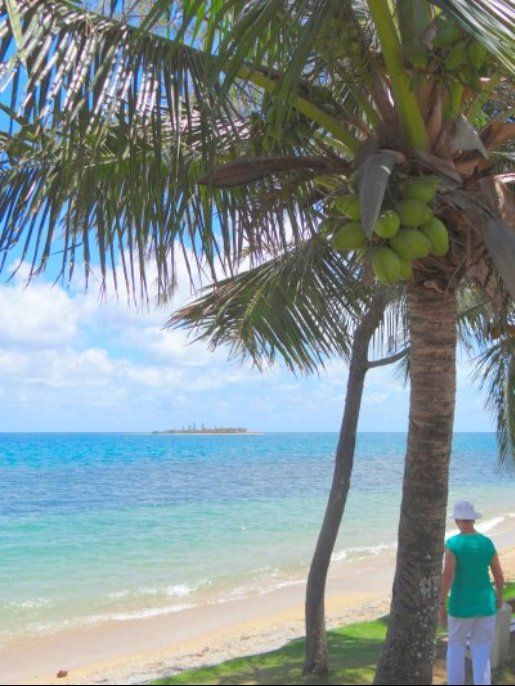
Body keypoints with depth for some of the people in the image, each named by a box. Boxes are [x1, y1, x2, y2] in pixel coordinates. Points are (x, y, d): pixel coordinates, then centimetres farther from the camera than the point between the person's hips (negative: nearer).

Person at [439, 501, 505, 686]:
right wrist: (499, 596, 23)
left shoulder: (452, 543, -13)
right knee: (482, 653, 10)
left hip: (461, 606, -3)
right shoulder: (487, 543, -2)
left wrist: (441, 605, -12)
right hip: (485, 604, 3)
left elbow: (447, 576, -19)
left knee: (456, 647, 17)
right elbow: (499, 575, 5)